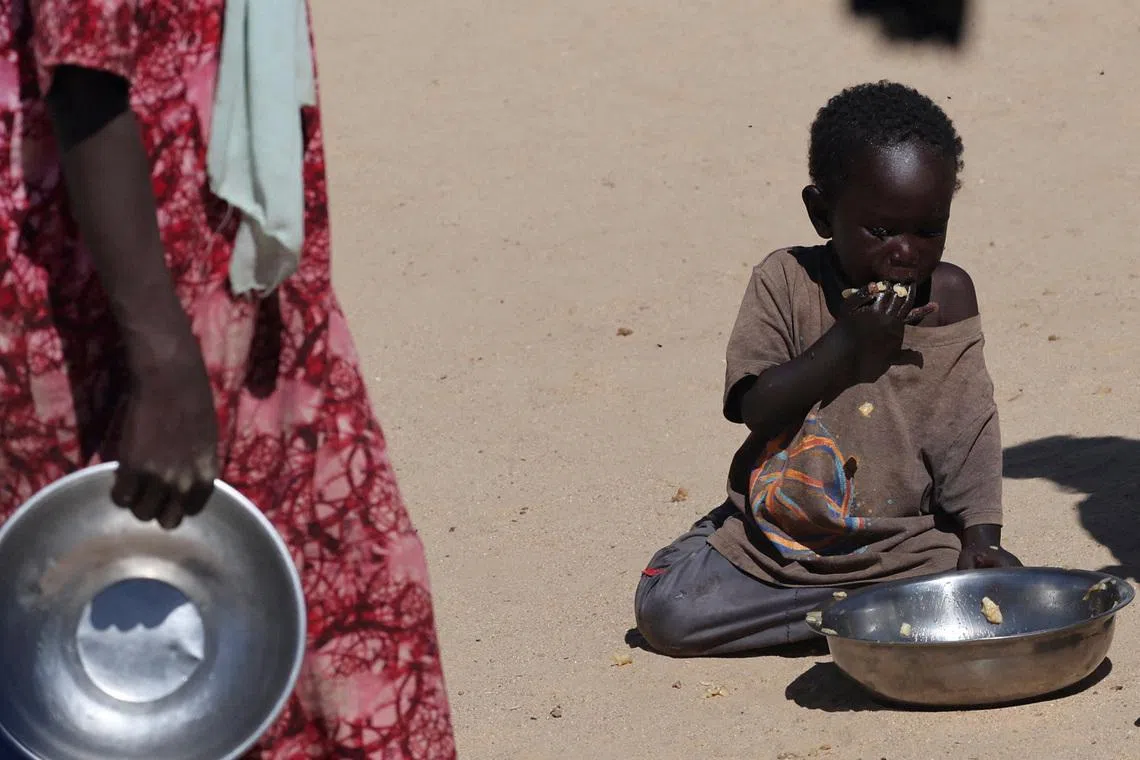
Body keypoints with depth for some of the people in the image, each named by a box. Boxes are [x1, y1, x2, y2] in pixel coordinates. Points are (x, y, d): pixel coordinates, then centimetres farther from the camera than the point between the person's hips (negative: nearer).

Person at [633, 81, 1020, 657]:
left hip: (905, 540, 0)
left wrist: (980, 533, -14)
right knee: (663, 611, -18)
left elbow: (969, 426, -1)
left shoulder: (949, 296, -2)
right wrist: (846, 342, -23)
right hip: (775, 534, 0)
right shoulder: (786, 281, -6)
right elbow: (752, 406, -14)